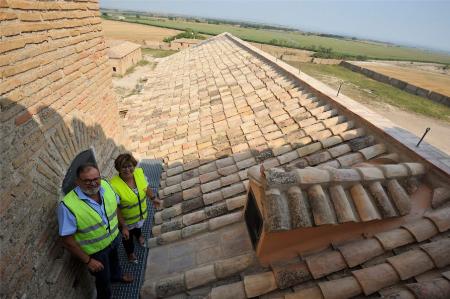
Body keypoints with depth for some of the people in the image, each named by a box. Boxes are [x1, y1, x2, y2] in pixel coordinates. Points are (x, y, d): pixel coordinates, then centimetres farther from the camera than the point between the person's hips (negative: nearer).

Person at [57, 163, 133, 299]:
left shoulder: (105, 185, -21)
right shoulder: (68, 206, -35)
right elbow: (67, 240, -24)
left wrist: (123, 226, 7)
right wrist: (88, 260, -18)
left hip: (114, 237, 5)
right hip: (95, 250, -4)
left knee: (114, 260, 35)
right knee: (104, 279, 22)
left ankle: (116, 275, 68)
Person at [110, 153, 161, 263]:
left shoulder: (139, 172, -23)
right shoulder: (114, 185, -37)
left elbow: (146, 187, -3)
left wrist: (153, 198, 6)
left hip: (141, 213, 4)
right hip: (126, 220, -4)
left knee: (138, 226, 36)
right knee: (128, 237, 27)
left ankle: (139, 235, 72)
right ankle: (130, 253, 58)